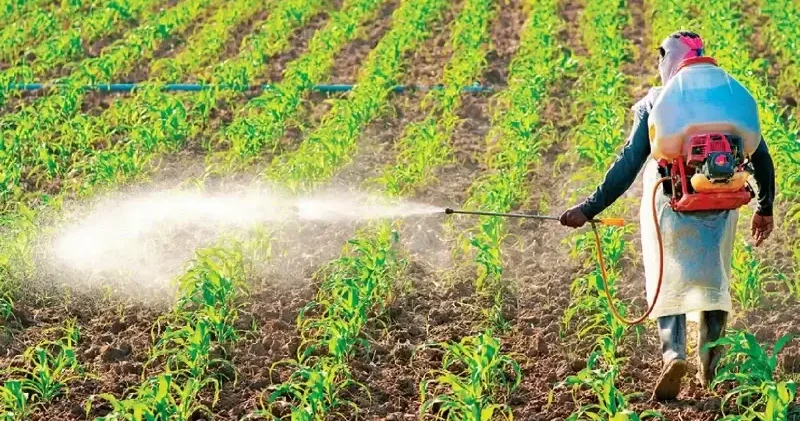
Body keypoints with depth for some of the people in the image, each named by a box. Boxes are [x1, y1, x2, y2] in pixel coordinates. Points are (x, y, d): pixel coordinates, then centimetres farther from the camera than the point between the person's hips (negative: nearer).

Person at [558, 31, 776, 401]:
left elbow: (629, 163, -7)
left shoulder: (654, 103, -1)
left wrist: (589, 208, -4)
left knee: (668, 280, 5)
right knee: (713, 280, 18)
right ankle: (710, 368, 13)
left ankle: (673, 354, -20)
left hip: (668, 203, -2)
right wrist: (764, 208, 20)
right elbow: (761, 157, 7)